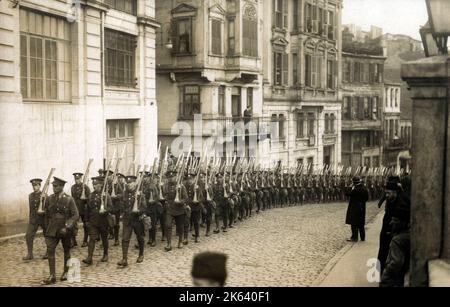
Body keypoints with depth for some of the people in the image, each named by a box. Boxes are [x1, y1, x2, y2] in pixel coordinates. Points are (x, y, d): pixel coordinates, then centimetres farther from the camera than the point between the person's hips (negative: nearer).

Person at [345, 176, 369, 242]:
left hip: (354, 208, -8)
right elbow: (367, 198, 15)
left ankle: (354, 237, -2)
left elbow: (347, 194, -15)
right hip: (362, 208, 8)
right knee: (361, 224, 15)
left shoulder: (355, 189, -19)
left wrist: (351, 188, -4)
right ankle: (362, 237, 21)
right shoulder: (364, 189, 7)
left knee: (354, 223, -3)